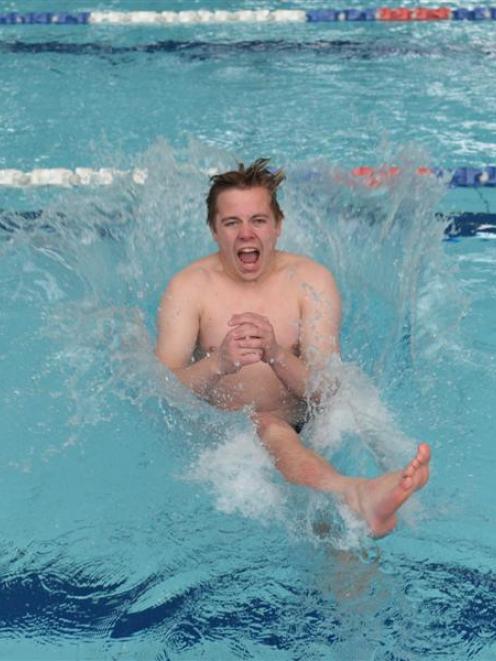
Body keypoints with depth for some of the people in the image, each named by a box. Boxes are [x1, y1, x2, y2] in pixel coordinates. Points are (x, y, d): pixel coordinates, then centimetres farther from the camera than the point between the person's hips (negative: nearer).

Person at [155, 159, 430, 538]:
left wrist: (276, 354, -30)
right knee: (269, 430, -37)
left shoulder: (311, 280, -3)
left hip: (303, 429, 5)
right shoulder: (189, 288, -5)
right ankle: (358, 495, -61)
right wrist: (217, 364, -33)